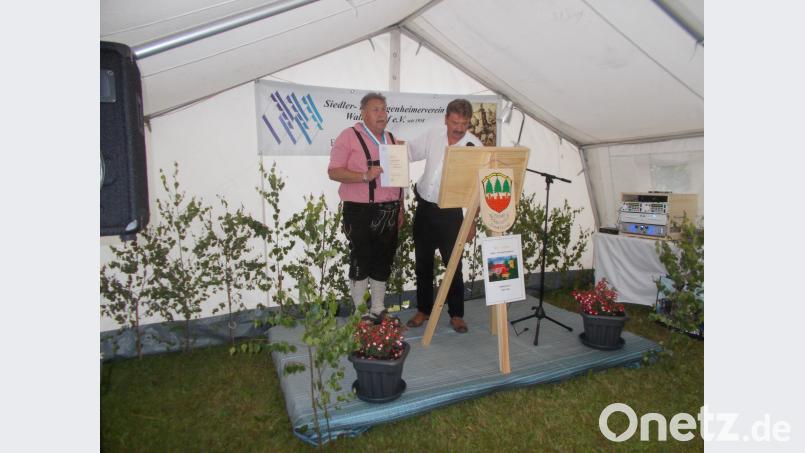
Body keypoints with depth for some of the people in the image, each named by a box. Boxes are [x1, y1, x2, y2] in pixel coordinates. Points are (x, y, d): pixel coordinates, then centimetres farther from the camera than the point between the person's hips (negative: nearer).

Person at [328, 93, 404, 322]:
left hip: (388, 211, 6)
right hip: (360, 211, -6)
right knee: (360, 261, 3)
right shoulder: (349, 136, -5)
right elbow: (334, 172, -12)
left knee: (383, 261, 12)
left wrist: (400, 209, 14)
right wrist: (365, 176, -24)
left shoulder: (392, 140, 14)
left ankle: (378, 310, 26)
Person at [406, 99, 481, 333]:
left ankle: (456, 314, 21)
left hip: (450, 213, -4)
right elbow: (409, 151, 13)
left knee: (454, 265, 3)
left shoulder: (474, 146, -11)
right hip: (424, 208, 4)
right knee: (423, 262, 13)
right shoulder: (433, 135, 1)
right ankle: (423, 310, 29)